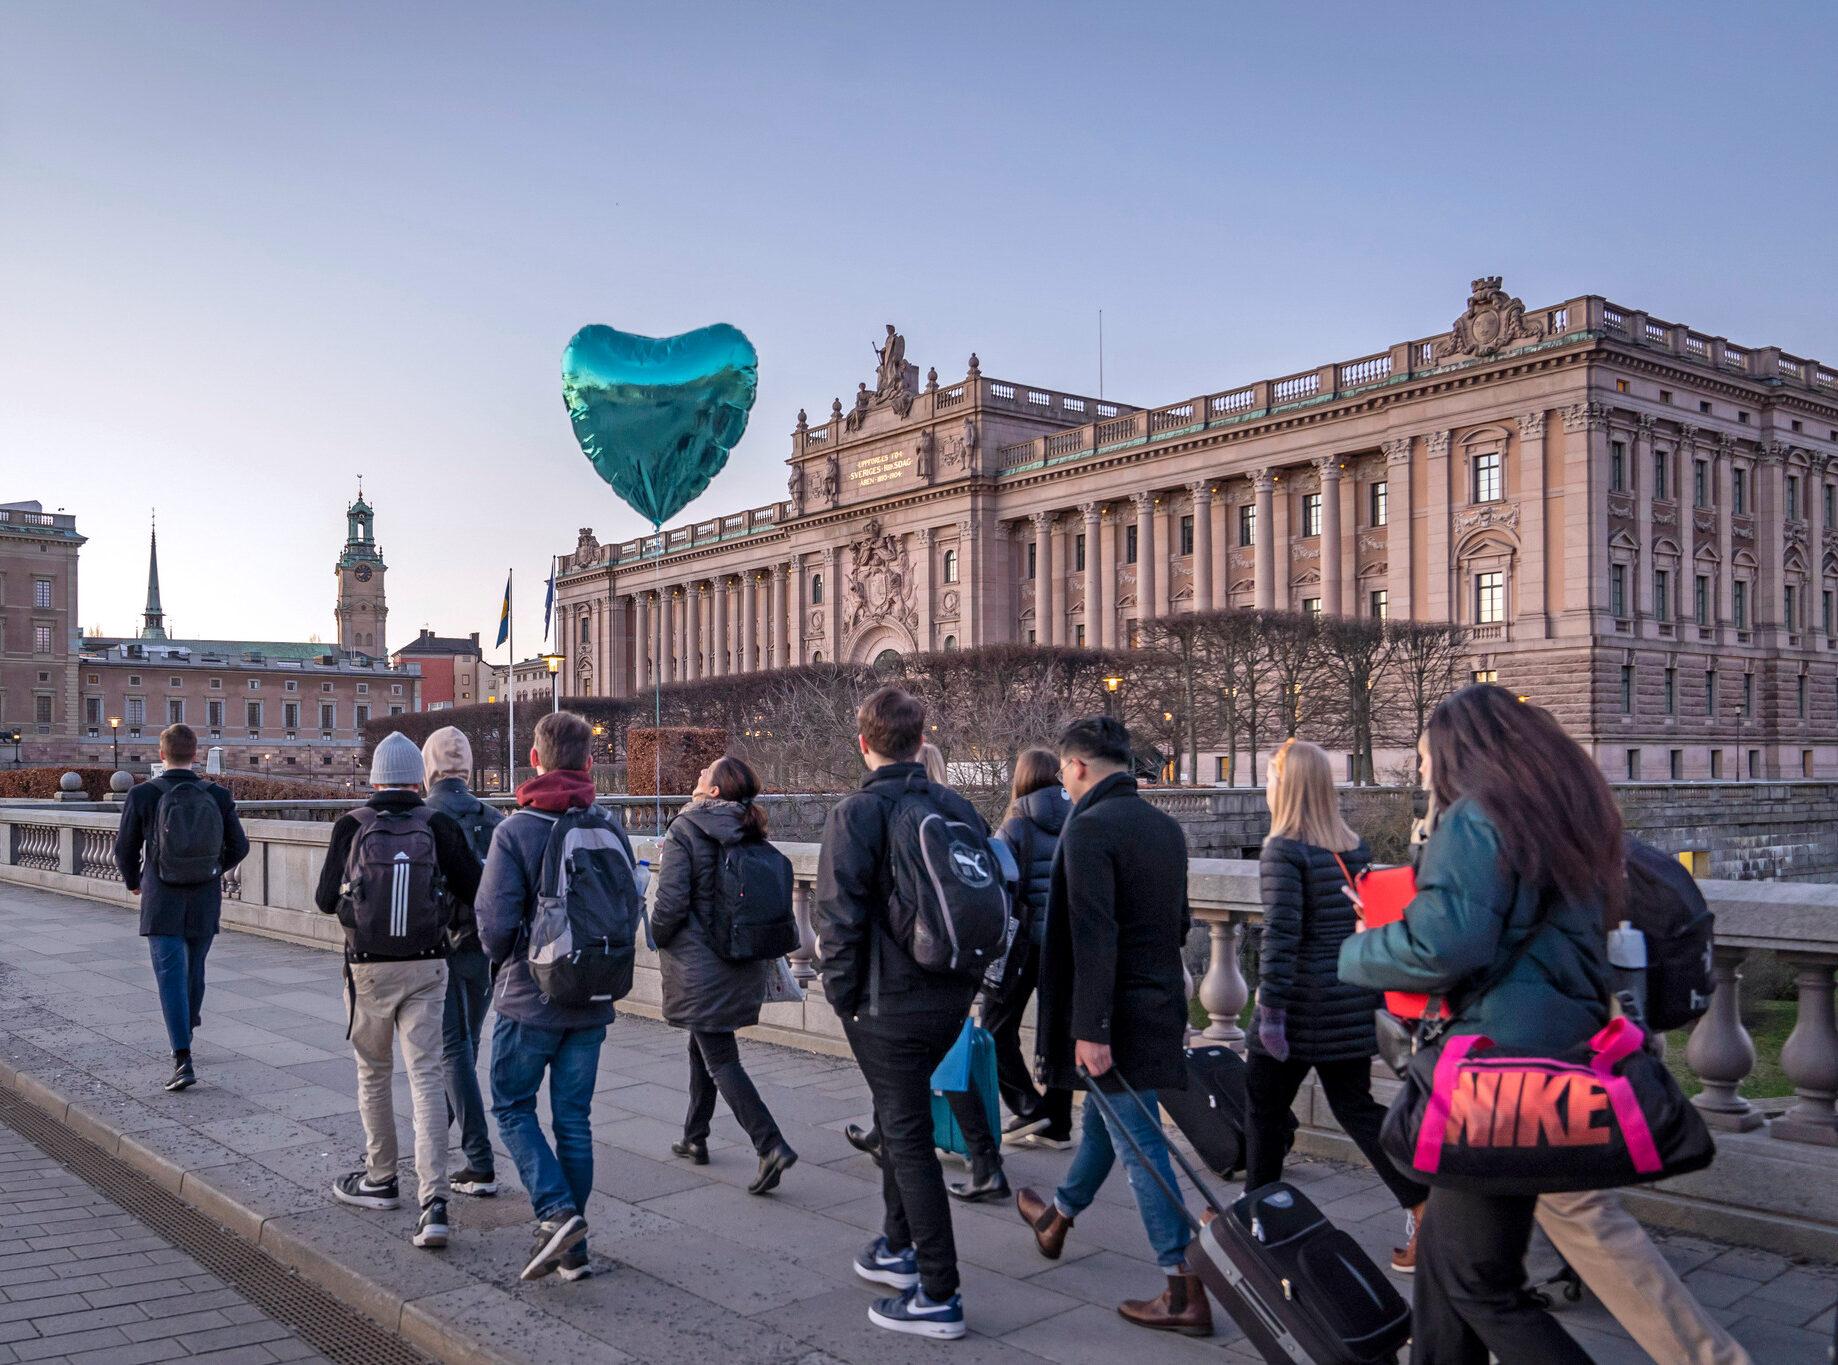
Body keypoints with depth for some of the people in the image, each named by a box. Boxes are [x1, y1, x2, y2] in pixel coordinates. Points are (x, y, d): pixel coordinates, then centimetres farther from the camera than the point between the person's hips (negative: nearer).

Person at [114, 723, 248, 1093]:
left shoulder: (142, 796, -9)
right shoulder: (217, 796, -4)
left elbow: (125, 850, 0)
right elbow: (239, 846, 4)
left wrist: (132, 882, 21)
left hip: (161, 902, -2)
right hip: (205, 902, 2)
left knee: (172, 978, -3)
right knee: (194, 968, 21)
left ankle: (183, 1061, -12)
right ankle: (186, 1029, 39)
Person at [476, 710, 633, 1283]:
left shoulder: (514, 831, -14)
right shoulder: (611, 830, -2)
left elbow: (496, 923, -17)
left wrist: (502, 955, 5)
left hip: (529, 999, -4)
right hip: (591, 1001, 4)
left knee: (512, 1107, 13)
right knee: (573, 1118, 12)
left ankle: (556, 1211, -4)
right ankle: (573, 1248, 18)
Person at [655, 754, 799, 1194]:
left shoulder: (685, 830, -15)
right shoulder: (751, 836, 4)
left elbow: (671, 902, -20)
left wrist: (658, 936, -1)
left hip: (700, 967, -7)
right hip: (744, 968, 7)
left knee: (720, 1061, -4)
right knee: (702, 1047, 24)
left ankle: (772, 1145, -15)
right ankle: (695, 1139, 34)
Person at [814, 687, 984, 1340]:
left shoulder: (855, 813, -14)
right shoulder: (960, 809, 5)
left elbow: (839, 917, -19)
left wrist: (842, 995, -6)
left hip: (888, 1003, -7)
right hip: (951, 997, 7)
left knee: (908, 1137, 0)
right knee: (900, 1116, 24)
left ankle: (939, 1297, 5)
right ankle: (899, 1247, 37)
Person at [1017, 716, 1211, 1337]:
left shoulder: (1089, 825, -18)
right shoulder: (1165, 826, 9)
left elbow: (1094, 936, -24)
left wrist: (1090, 1029, -22)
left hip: (1118, 1011, -9)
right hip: (1161, 1001, 9)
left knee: (1138, 1143, -2)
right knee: (1105, 1116, 25)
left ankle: (1186, 1291, 1)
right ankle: (1058, 1216, 47)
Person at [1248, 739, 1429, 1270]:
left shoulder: (1283, 851, -14)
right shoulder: (1355, 849, 7)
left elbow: (1280, 935, -20)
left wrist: (1270, 1009, -18)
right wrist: (1371, 992, 21)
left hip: (1302, 1003, -7)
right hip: (1351, 1001, 7)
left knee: (1265, 1105, 10)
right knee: (1355, 1106, 14)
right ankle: (1422, 1207, 3)